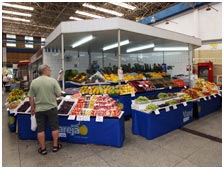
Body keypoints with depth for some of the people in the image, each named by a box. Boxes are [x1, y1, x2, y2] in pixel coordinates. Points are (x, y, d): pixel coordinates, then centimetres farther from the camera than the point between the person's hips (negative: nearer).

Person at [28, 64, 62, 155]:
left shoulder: (33, 82, -3)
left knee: (40, 129, 13)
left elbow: (31, 97, 0)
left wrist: (32, 108, 12)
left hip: (39, 109, 2)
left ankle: (43, 149, 25)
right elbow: (59, 94, -11)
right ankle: (55, 145, 27)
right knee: (54, 127, 14)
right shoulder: (53, 80, -11)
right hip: (51, 108, -2)